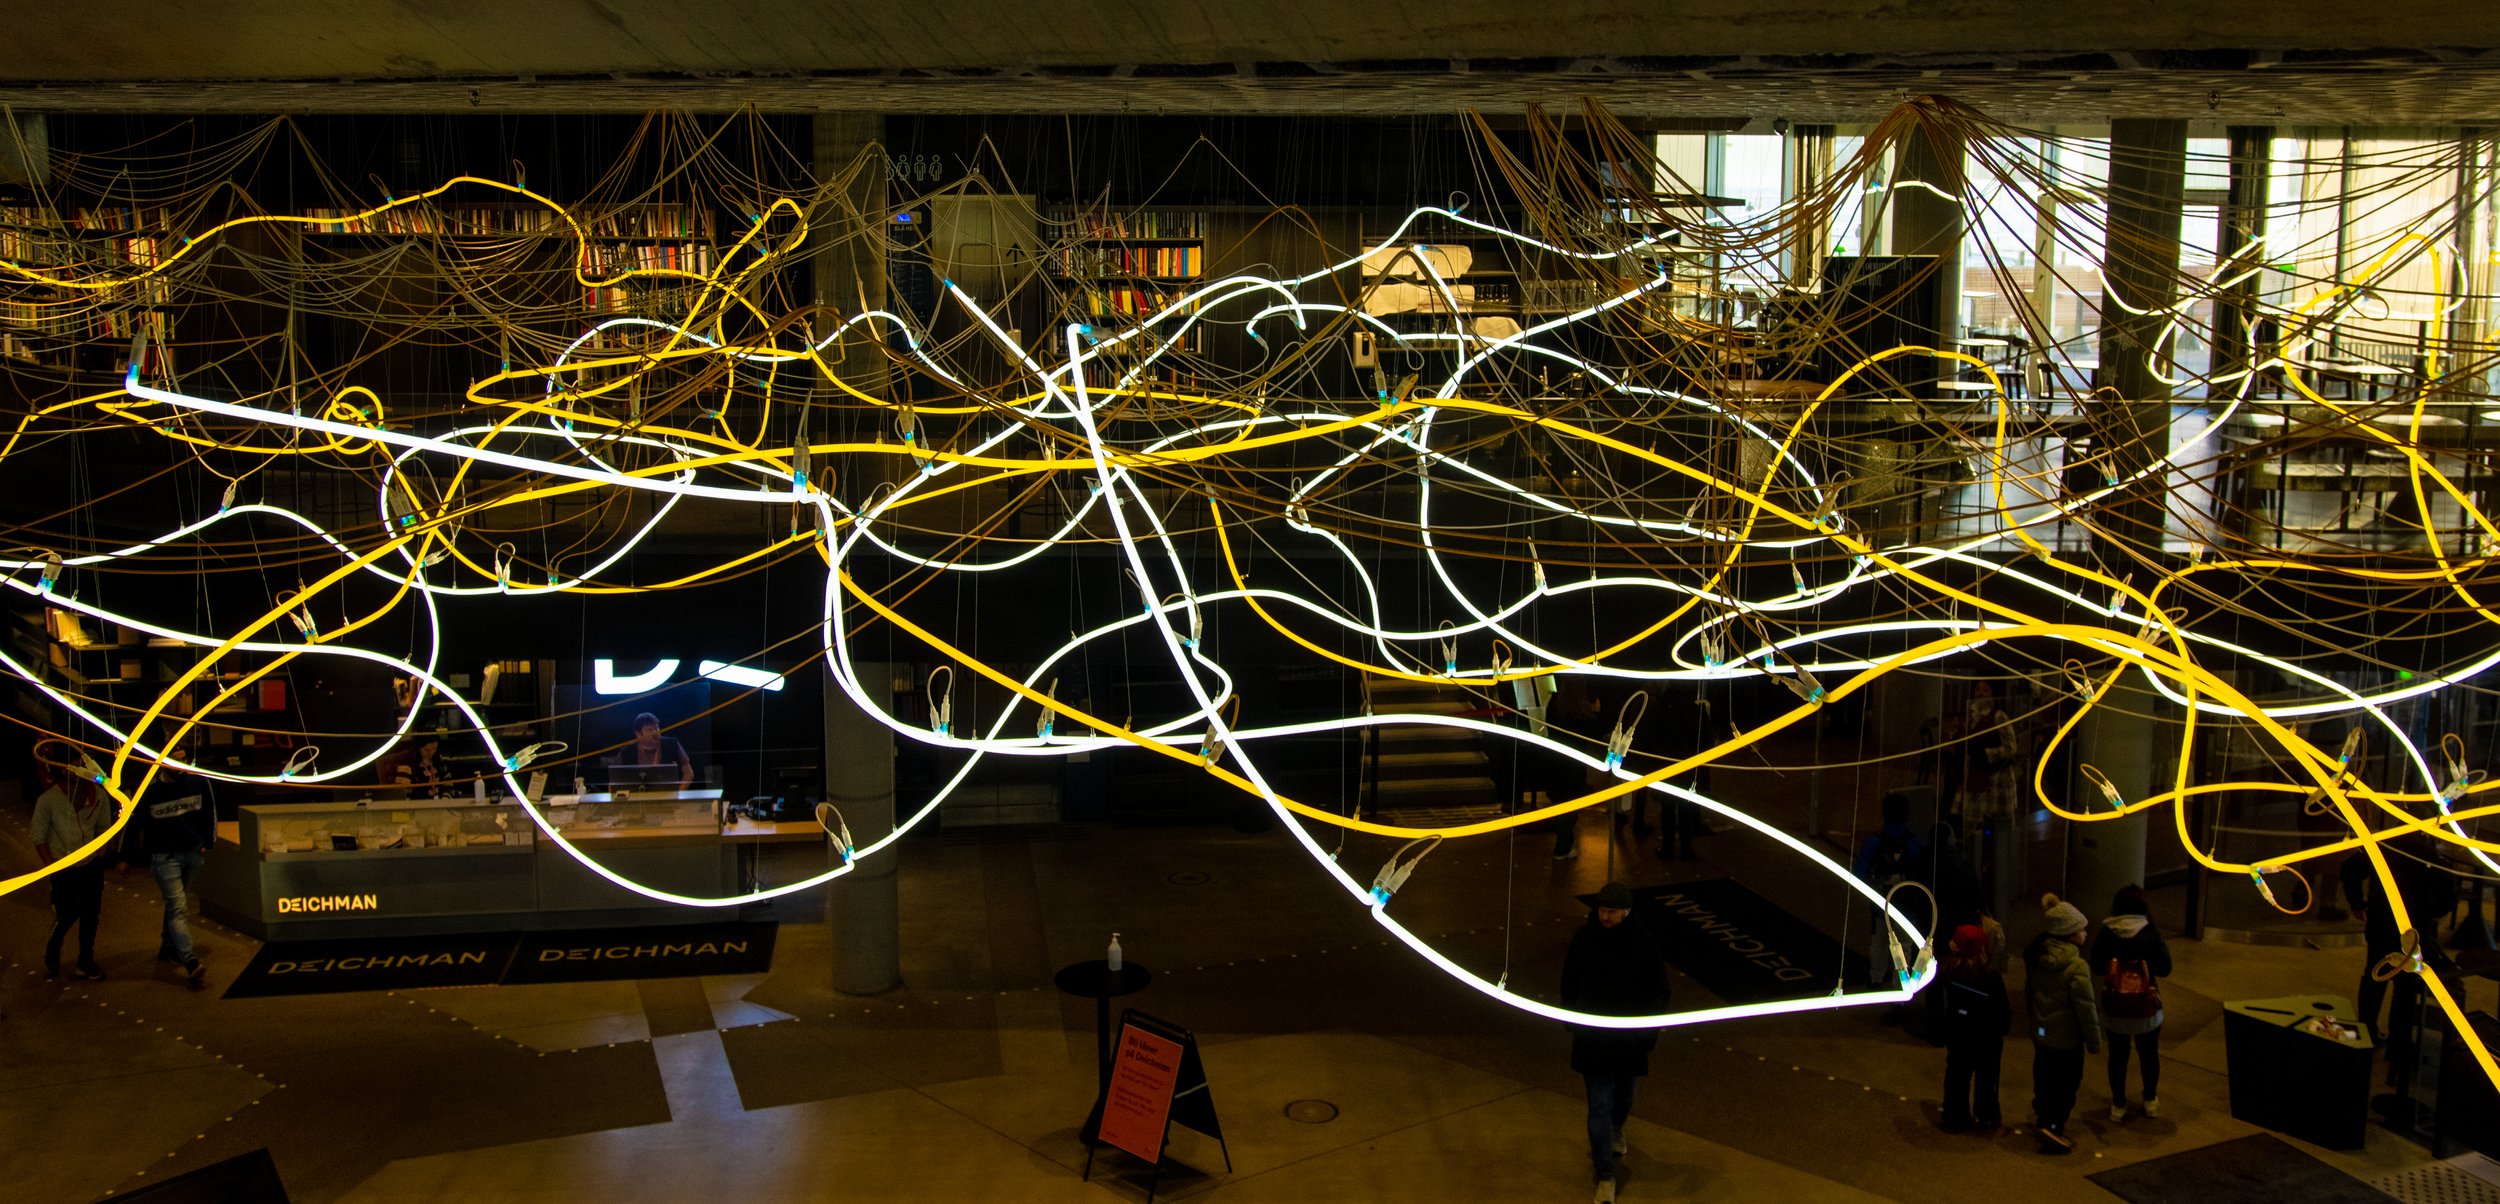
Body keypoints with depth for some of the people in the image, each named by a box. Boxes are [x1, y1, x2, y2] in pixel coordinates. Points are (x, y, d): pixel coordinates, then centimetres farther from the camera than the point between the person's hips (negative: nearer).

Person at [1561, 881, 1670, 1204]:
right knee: (1599, 1104, -2)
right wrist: (1571, 1023, 6)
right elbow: (1569, 984, 5)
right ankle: (1605, 1177, 5)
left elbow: (1658, 992, -2)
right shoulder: (1584, 939, -8)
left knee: (1623, 1095, 21)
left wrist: (1647, 1033, -8)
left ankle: (1615, 1130, 55)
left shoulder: (1644, 943, -11)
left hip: (1629, 1037, 1)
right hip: (1593, 1036, -1)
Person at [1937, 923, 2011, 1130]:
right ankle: (1985, 1118, 24)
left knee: (1957, 1074, 16)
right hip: (1986, 1037, -3)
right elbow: (2002, 1007, -14)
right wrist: (2004, 1027, 0)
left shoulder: (1948, 971, -15)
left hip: (1957, 1034, 3)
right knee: (1985, 1078, 14)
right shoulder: (1991, 976, -25)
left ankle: (1956, 1116, 25)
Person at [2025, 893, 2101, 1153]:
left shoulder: (2035, 957, -2)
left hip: (2040, 1032, 7)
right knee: (2067, 1082, 7)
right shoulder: (2075, 966, -25)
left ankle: (2042, 1116, 38)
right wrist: (2094, 1041, -9)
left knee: (2044, 1077, 22)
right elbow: (2086, 1008, -20)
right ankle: (2053, 1128, 5)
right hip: (2067, 1036, -7)